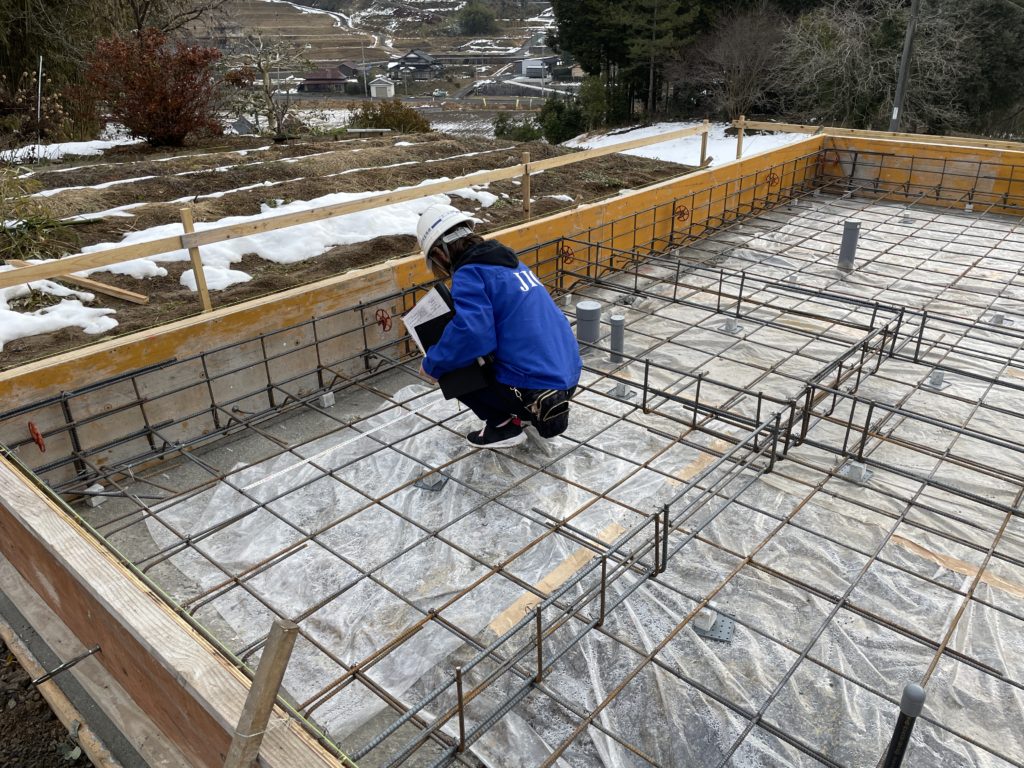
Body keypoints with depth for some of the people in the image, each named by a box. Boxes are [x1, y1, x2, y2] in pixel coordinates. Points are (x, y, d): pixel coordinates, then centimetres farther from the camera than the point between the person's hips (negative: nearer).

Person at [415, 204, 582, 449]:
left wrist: (432, 364, -9)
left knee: (452, 372, 7)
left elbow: (471, 334, -28)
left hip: (534, 387, -9)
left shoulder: (469, 274, -12)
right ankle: (542, 410, 23)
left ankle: (504, 426, 9)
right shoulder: (509, 262, 14)